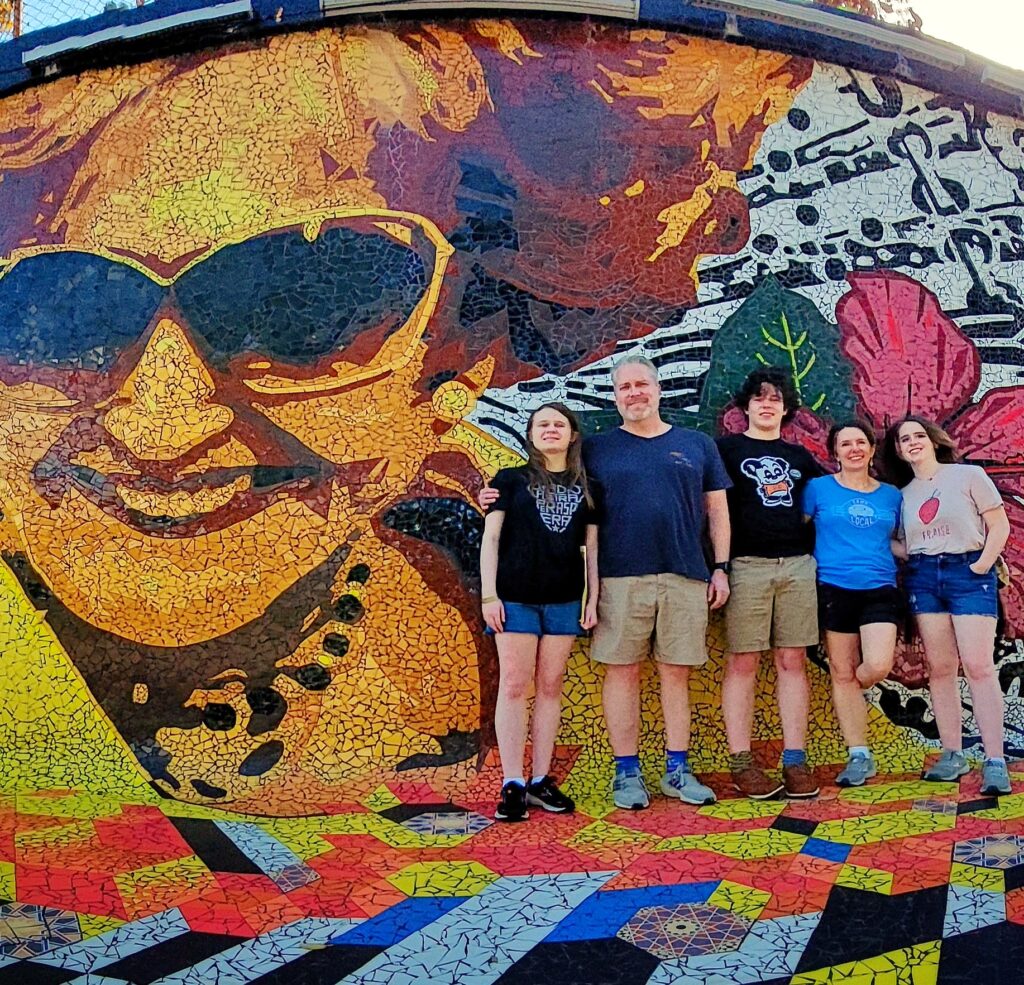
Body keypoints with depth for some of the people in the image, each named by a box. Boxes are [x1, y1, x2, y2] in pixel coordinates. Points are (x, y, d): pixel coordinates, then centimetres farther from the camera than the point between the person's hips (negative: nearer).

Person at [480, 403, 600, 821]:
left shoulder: (586, 488, 10)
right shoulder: (510, 480, 5)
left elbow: (593, 547, 10)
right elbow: (490, 539, 1)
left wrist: (594, 598, 3)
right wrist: (488, 595, -7)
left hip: (564, 600, 2)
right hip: (515, 597, -2)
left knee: (550, 686, 5)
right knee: (514, 685, -3)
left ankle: (541, 780, 13)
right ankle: (512, 784, 2)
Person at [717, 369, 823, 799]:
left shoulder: (798, 455, 18)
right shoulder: (727, 449, 7)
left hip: (798, 565, 4)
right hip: (747, 566, -3)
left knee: (792, 661, 2)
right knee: (742, 663, -4)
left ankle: (795, 760, 7)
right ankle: (741, 764, 0)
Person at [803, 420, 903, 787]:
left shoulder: (891, 495, 13)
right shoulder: (819, 488, 4)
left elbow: (893, 542, 22)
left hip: (880, 591, 2)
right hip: (835, 590, -2)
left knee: (878, 666, -15)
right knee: (843, 673, 2)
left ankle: (846, 699, 21)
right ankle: (859, 757, 13)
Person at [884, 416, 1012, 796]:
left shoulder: (969, 475, 3)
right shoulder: (903, 495, 13)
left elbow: (999, 525, 0)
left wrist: (982, 566, -9)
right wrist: (913, 564, -5)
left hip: (968, 571, -4)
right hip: (923, 578, 4)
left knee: (978, 666, -11)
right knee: (939, 669, 2)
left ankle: (995, 761, -9)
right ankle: (952, 755, 8)